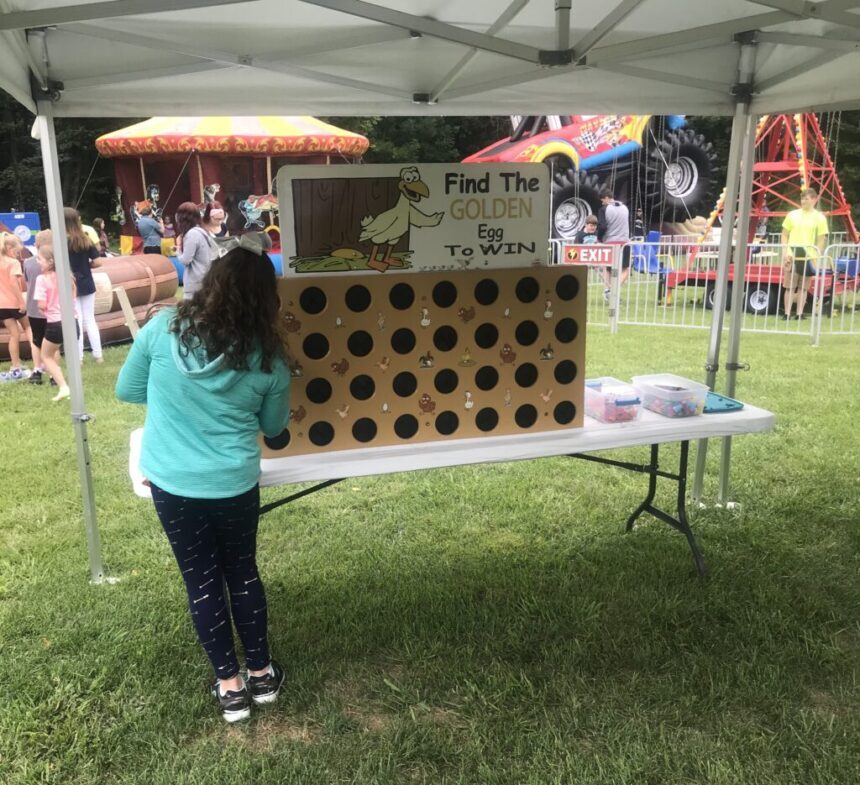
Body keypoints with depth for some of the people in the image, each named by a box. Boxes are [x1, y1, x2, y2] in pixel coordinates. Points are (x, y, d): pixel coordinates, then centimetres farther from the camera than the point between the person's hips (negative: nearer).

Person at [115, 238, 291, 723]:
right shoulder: (269, 359, -10)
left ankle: (230, 685, 27)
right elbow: (273, 427, 6)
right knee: (243, 573, 21)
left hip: (171, 483, 1)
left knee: (202, 581, 15)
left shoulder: (164, 328, -11)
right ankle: (262, 673, 33)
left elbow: (127, 390, 2)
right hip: (235, 485, 0)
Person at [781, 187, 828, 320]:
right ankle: (787, 313, 5)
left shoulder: (820, 218, 3)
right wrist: (785, 252, -3)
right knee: (790, 286, 1)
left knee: (803, 287, 5)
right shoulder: (792, 215, 6)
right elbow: (785, 235, 7)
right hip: (792, 255, 0)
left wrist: (817, 257, -5)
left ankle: (800, 314, 10)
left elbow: (821, 240, 3)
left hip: (809, 257, 0)